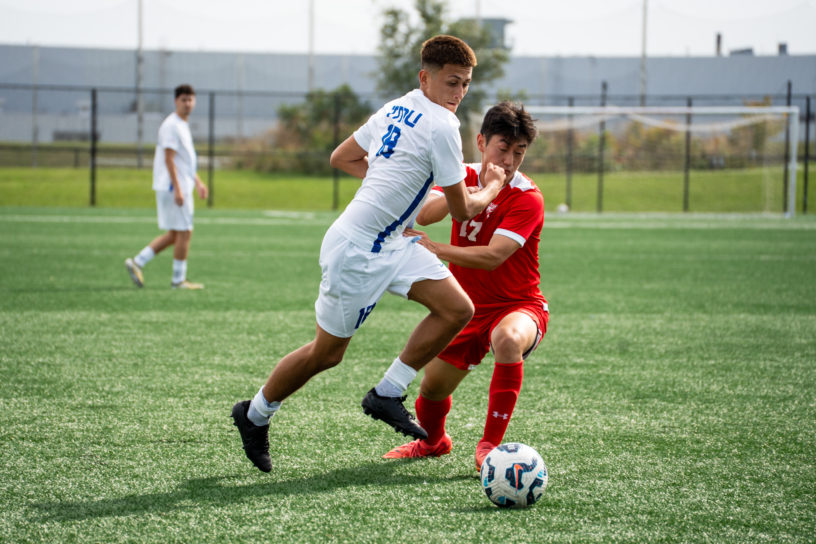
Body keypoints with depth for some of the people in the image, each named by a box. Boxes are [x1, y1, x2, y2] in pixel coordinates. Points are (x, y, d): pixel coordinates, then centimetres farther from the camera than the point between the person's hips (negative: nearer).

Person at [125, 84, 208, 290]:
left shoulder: (183, 126, 18)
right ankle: (179, 279, 2)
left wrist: (198, 182, 24)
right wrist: (177, 189, -23)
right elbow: (169, 159, -19)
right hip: (173, 187, -10)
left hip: (181, 187, 10)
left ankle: (137, 262, 12)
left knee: (174, 235, 11)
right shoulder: (171, 126, -13)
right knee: (184, 232, -5)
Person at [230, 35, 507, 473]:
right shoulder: (441, 126, -19)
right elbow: (461, 210, -11)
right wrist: (492, 188, 8)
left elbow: (341, 158, 21)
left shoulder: (395, 109, 9)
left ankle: (387, 395, 5)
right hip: (357, 251, -9)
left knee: (458, 309, -3)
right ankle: (254, 415, 25)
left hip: (391, 242, 9)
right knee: (327, 353, 5)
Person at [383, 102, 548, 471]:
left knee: (508, 338, -40)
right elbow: (424, 215, -18)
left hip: (519, 305, -5)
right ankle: (433, 441, 42)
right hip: (468, 307, 5)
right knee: (432, 388, 5)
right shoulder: (465, 178, 0)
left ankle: (490, 444, -27)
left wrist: (435, 249, -35)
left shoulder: (527, 199, -18)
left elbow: (492, 256, -29)